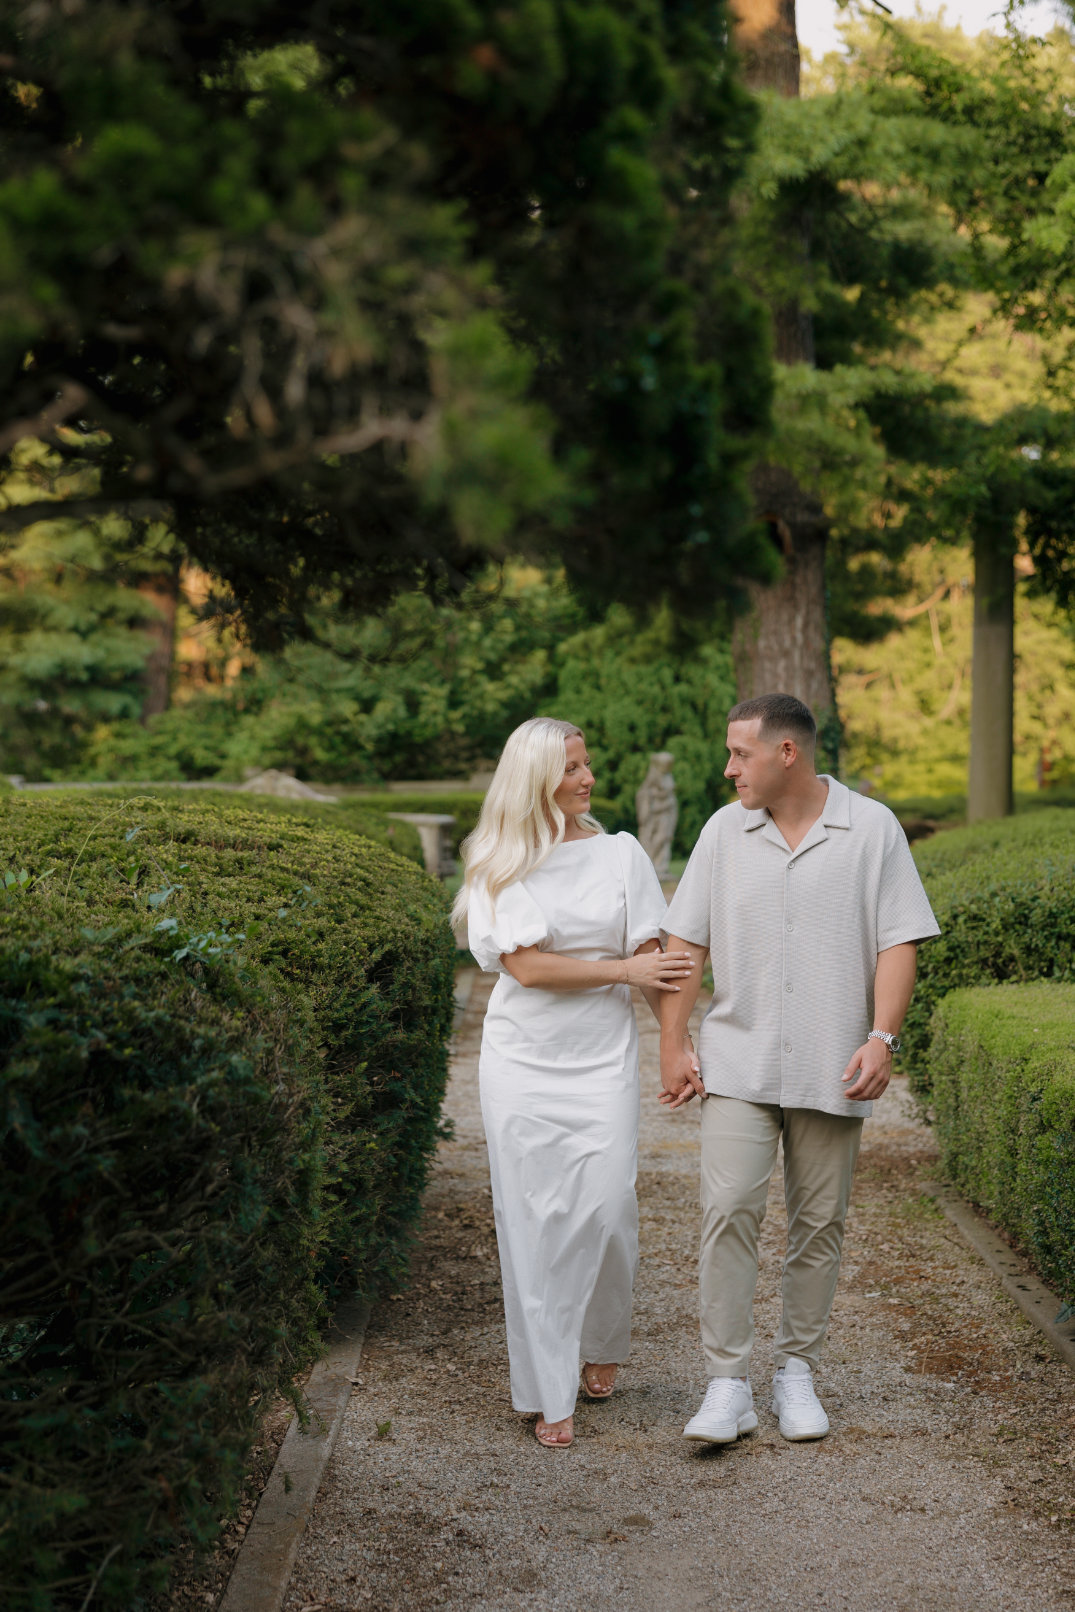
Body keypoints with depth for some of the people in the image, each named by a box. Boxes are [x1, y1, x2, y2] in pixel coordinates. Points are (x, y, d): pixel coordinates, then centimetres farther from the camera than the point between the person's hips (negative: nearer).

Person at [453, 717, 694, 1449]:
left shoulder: (620, 853, 5)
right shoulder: (499, 867, 0)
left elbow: (656, 961, 3)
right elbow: (526, 965, -8)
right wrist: (623, 970, -8)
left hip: (604, 1057, 1)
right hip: (524, 1059, -1)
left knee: (608, 1207, -8)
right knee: (536, 1220, 0)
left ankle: (602, 1342, 23)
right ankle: (550, 1395, 9)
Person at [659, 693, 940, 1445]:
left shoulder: (872, 829, 0)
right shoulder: (725, 830, 6)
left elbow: (899, 943, -2)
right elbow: (686, 942, 7)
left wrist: (882, 1037, -13)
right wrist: (673, 1046, 2)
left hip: (831, 1070, -1)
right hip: (738, 1063, 1)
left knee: (820, 1223, 7)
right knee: (728, 1210, -9)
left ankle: (798, 1370, 22)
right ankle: (728, 1385, -4)